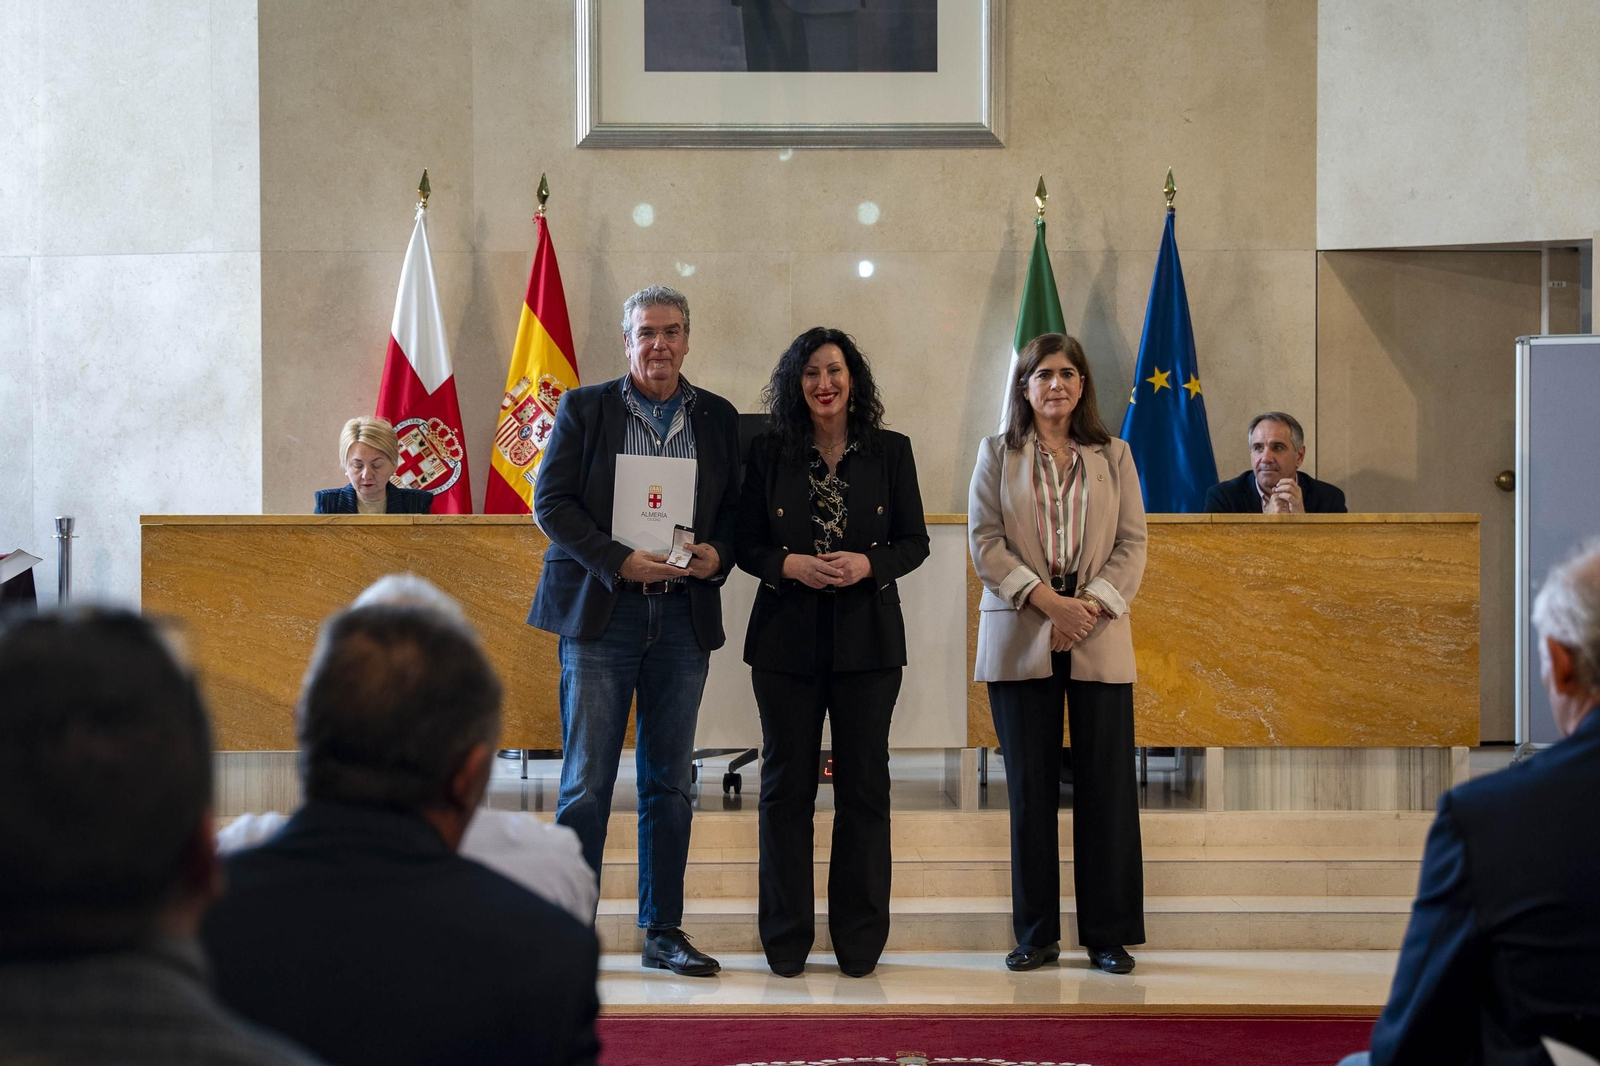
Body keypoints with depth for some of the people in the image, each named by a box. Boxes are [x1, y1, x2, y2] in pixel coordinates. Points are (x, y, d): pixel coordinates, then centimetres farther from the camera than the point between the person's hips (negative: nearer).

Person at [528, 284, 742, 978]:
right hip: (601, 610, -3)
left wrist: (718, 554, -8)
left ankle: (663, 931, 16)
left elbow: (737, 506, 13)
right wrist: (619, 562, -13)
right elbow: (551, 502, -3)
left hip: (684, 616, 3)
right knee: (587, 779, -3)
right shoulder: (584, 409, 3)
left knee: (669, 781, 8)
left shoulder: (718, 418, 11)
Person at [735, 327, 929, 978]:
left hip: (867, 639, 0)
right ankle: (786, 941, 12)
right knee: (786, 784, 3)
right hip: (787, 638, 0)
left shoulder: (890, 452, 4)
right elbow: (745, 544, 4)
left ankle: (860, 939, 12)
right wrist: (792, 565, -14)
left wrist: (867, 565, -14)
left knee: (864, 785, 2)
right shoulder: (769, 452, 4)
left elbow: (915, 541, 4)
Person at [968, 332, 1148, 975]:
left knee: (1106, 785, -2)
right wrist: (1046, 599, -12)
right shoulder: (998, 454, 10)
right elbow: (985, 541, 0)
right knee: (1031, 787, 1)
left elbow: (1133, 543, 6)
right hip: (1020, 638, -1)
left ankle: (1109, 934, 5)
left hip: (1099, 639, 1)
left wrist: (1093, 604, -10)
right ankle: (1036, 934, 8)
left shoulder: (1114, 457, 13)